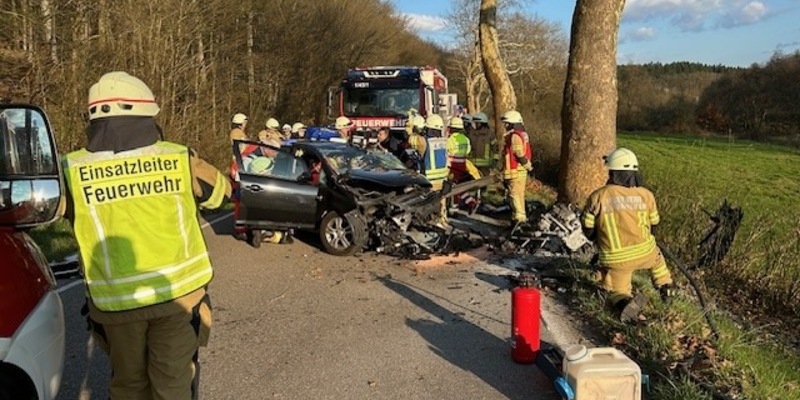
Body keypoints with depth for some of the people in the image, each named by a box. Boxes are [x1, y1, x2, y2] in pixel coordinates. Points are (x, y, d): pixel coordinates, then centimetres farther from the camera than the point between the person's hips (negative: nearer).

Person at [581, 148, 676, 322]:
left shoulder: (597, 196, -12)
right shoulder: (646, 195, -5)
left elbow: (588, 229, -4)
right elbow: (653, 224, 9)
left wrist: (600, 241, 18)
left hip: (614, 259, -2)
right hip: (644, 253, 3)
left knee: (617, 292, 14)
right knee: (656, 256, 37)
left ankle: (625, 303, -18)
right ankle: (666, 289, 43)